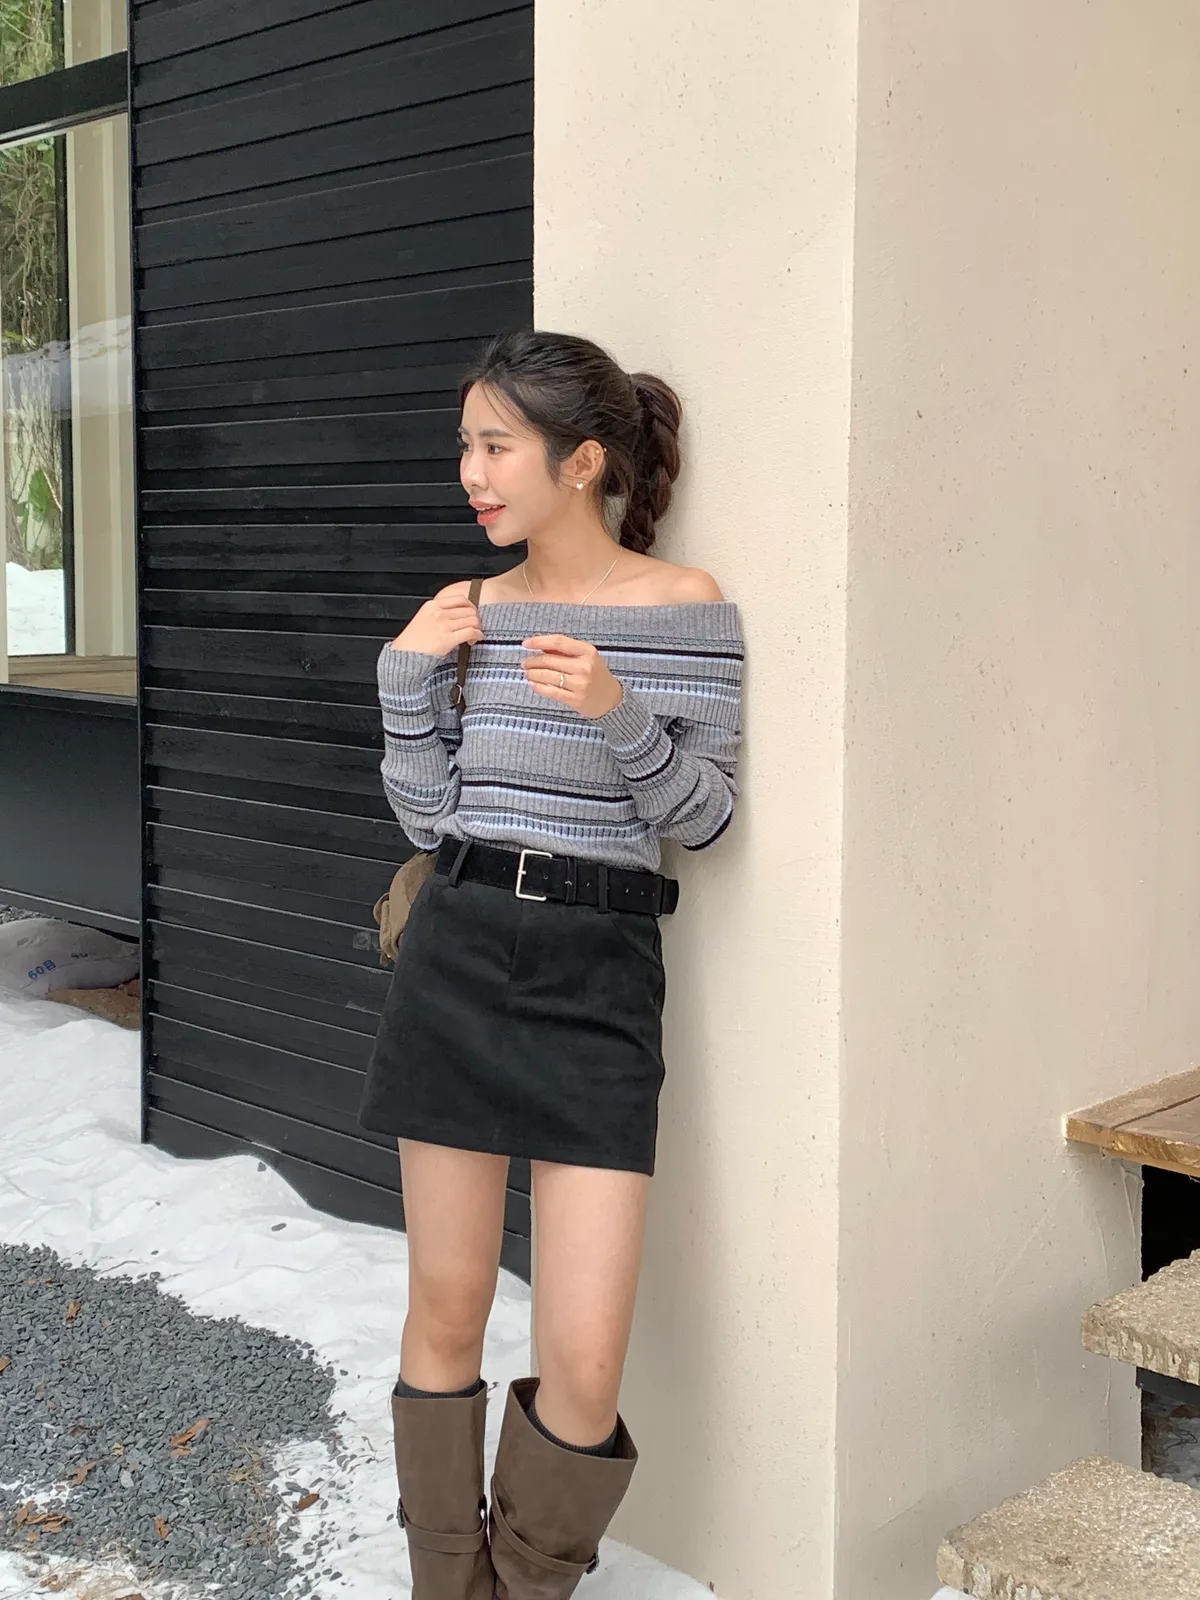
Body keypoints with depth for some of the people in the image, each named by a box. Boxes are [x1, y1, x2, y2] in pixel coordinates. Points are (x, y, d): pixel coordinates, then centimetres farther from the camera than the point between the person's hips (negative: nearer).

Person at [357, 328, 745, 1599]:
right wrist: (406, 677, -3)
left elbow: (702, 819, -4)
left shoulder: (687, 608, -4)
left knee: (583, 1363, -5)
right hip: (456, 956, 4)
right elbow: (426, 818, 8)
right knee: (445, 1311, 11)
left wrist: (618, 717, -19)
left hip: (598, 976, -3)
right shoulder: (474, 613, 7)